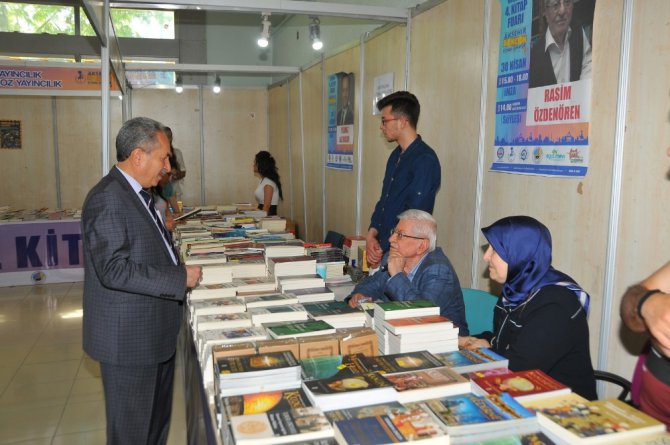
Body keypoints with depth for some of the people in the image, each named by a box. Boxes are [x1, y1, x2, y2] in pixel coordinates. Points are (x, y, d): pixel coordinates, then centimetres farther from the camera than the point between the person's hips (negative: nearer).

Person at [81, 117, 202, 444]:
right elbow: (114, 270, -27)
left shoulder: (135, 193, 11)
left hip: (155, 332, 10)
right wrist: (180, 278, -23)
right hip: (129, 339, -9)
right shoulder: (107, 198, -20)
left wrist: (180, 268, 7)